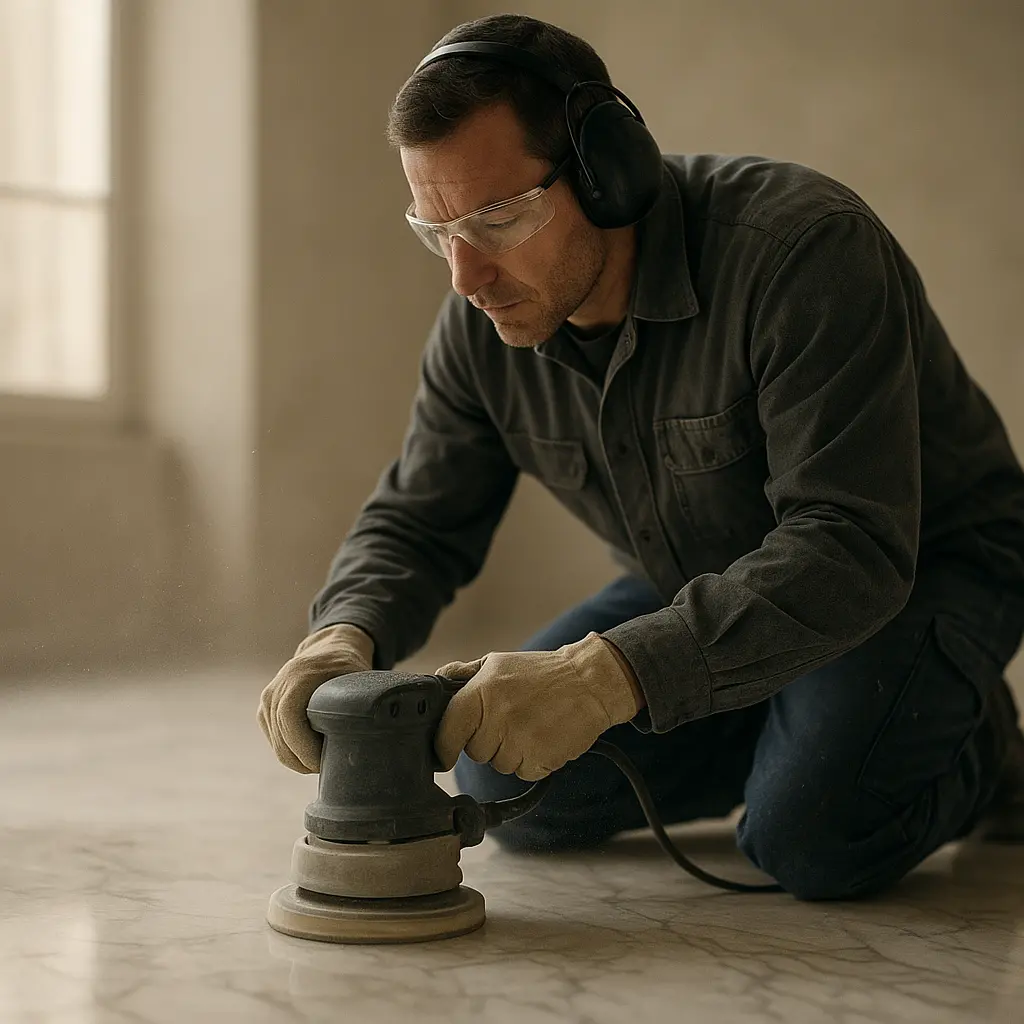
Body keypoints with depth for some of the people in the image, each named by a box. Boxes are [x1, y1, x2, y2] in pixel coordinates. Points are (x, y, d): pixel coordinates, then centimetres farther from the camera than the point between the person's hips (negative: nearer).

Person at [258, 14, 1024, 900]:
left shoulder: (801, 248, -34)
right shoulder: (482, 326, -13)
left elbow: (850, 546, -40)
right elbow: (413, 525, -3)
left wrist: (608, 673, -51)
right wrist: (343, 637, -28)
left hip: (924, 563, -6)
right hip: (707, 585, 6)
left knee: (811, 833, -30)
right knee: (509, 789, -4)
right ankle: (781, 735, 17)